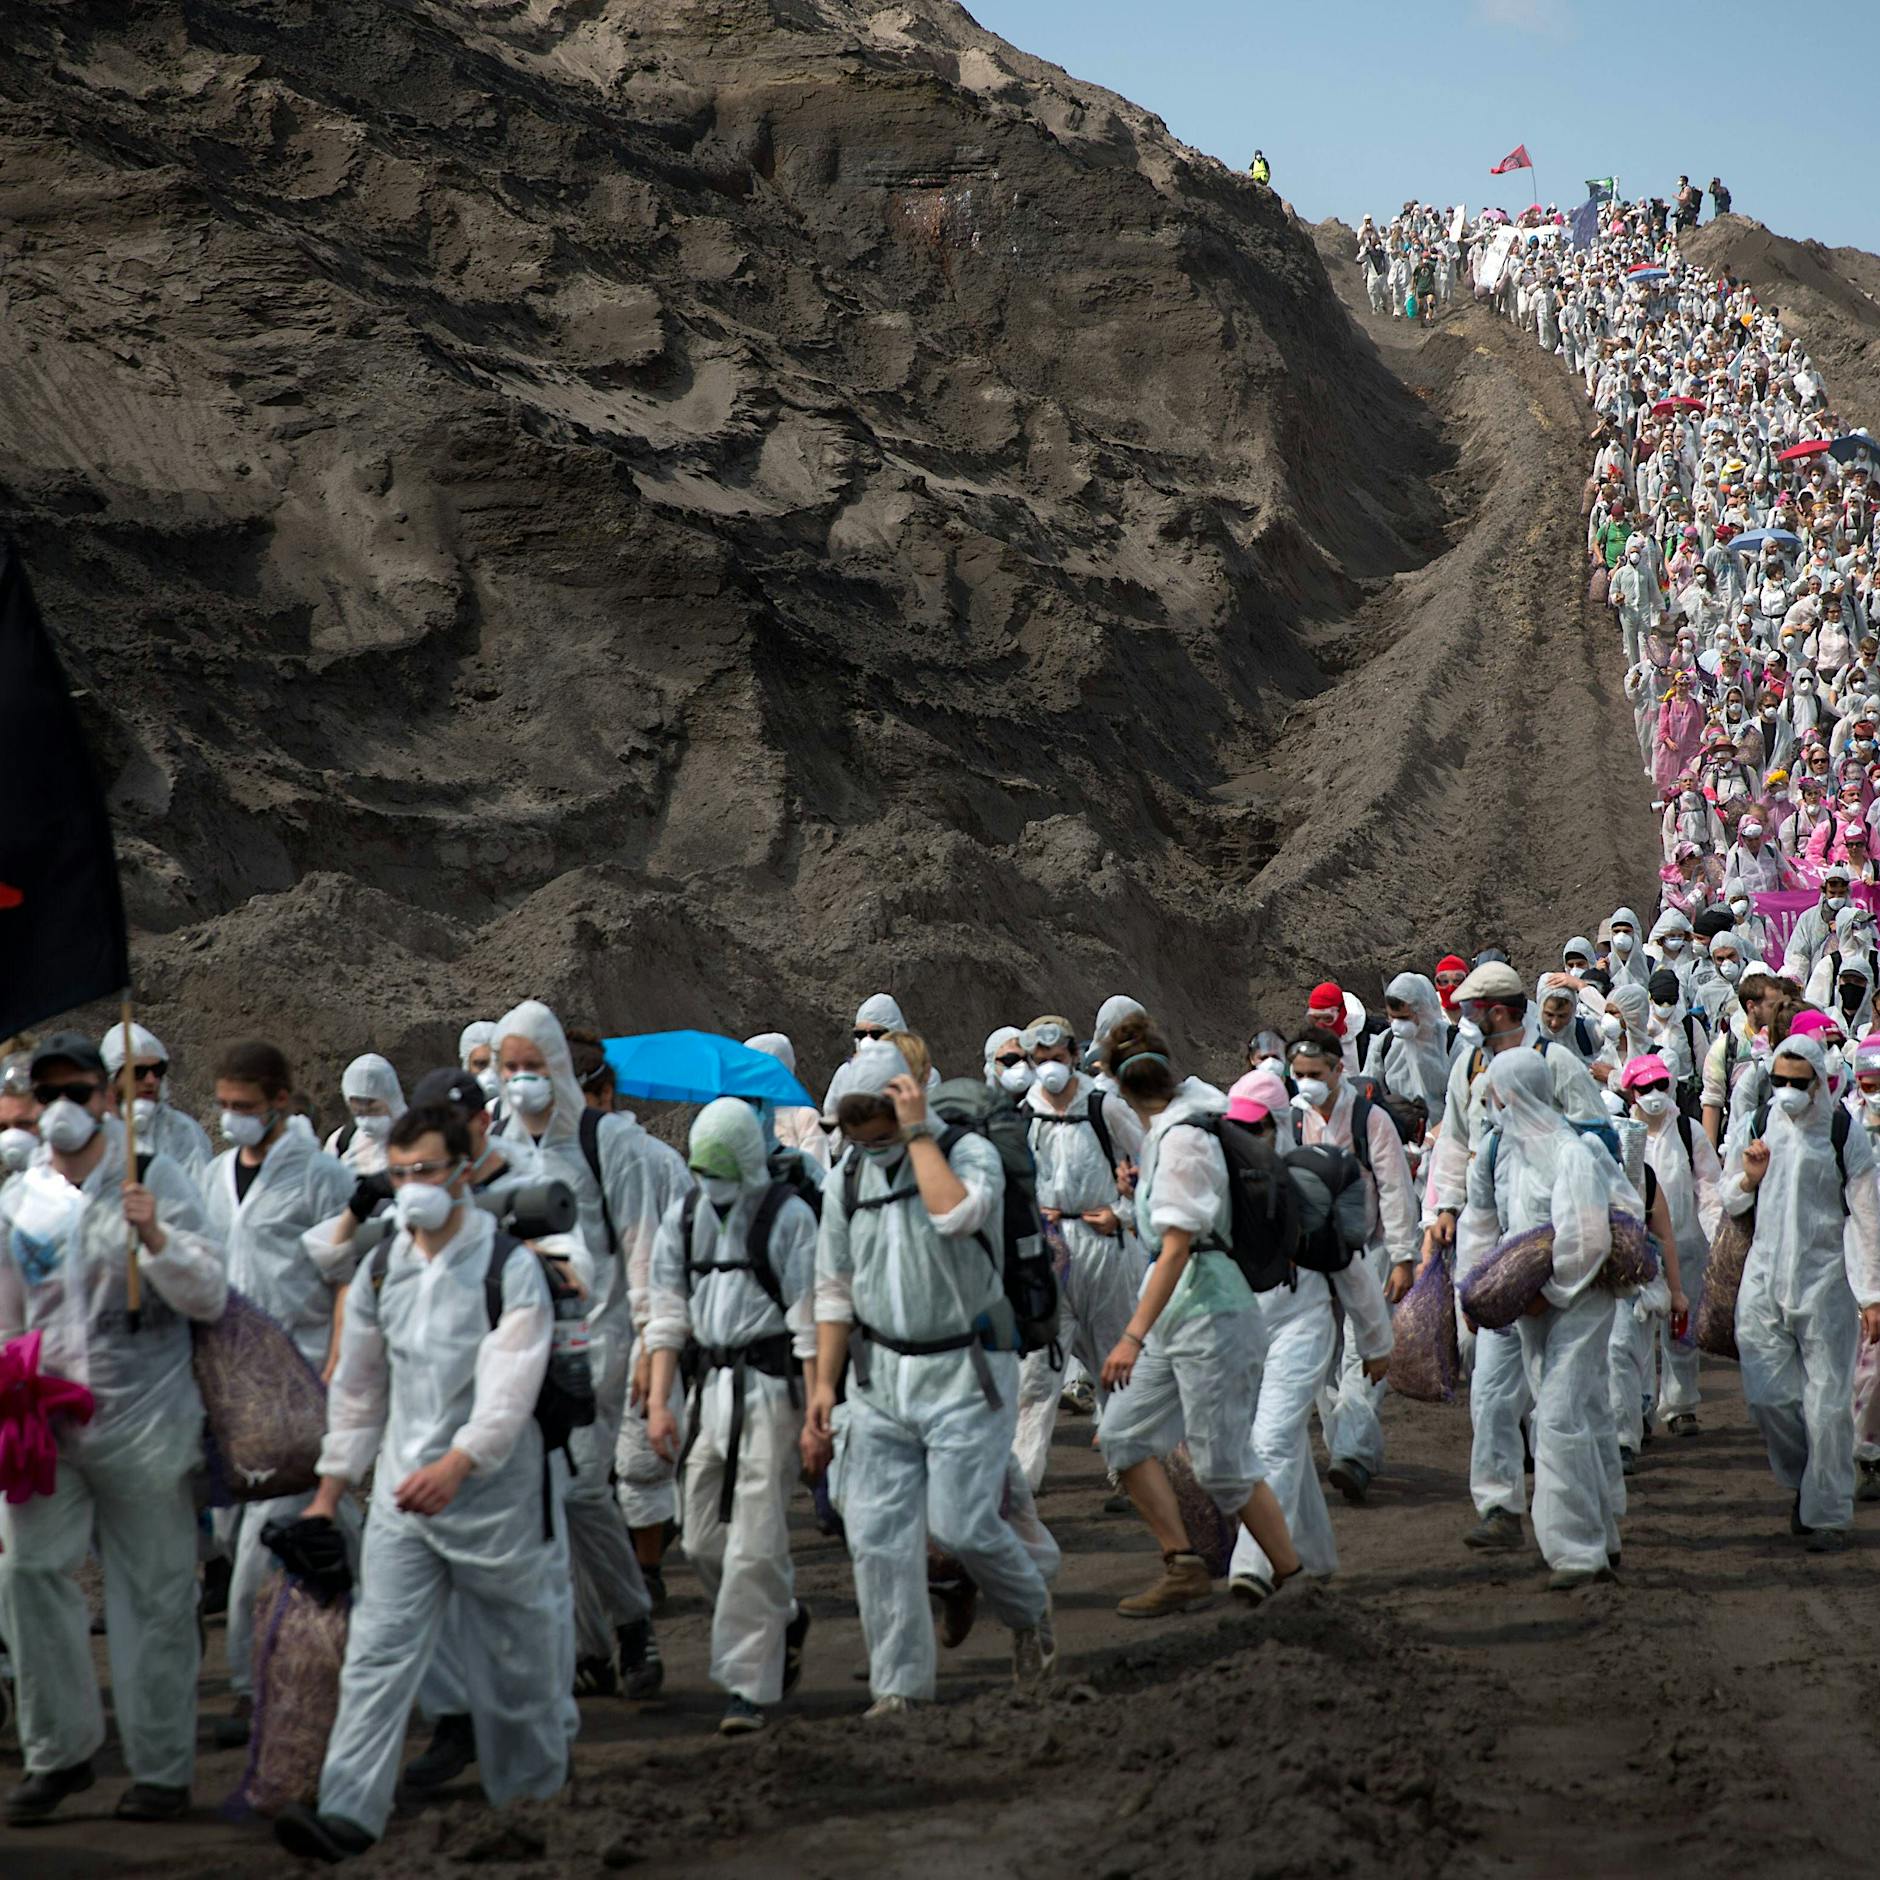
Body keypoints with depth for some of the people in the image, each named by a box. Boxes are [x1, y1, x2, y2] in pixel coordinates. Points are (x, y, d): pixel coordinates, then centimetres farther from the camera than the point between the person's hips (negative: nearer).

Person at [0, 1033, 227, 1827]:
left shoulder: (154, 1180, -2)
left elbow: (210, 1298, -8)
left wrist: (156, 1239, -24)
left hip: (142, 1424, -3)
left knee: (154, 1596, 2)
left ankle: (161, 1770, 12)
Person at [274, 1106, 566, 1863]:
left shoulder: (511, 1269, -10)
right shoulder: (381, 1271, 8)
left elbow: (510, 1390, -21)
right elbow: (358, 1386, 17)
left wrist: (456, 1465, -35)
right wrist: (331, 1487, 15)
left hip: (494, 1492, -4)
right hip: (402, 1494, 4)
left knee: (515, 1660, 8)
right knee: (377, 1652, -7)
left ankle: (534, 1802, 27)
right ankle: (347, 1814, -14)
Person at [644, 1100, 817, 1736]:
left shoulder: (787, 1216, -6)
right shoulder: (682, 1218, 10)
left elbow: (810, 1322, -7)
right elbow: (667, 1314, 11)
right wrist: (658, 1401, 3)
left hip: (771, 1384, -6)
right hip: (712, 1383, 6)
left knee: (754, 1543, -9)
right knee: (703, 1540, 8)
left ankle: (747, 1685, -4)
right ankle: (785, 1618, 33)